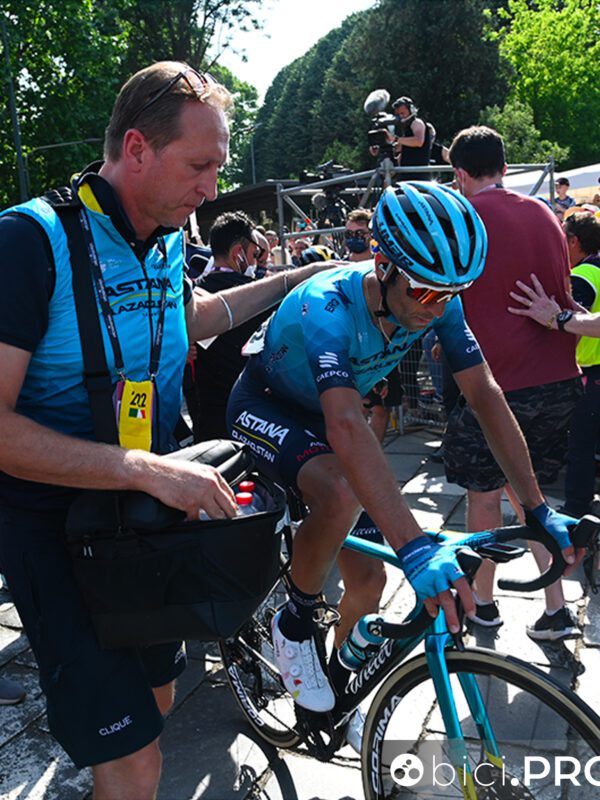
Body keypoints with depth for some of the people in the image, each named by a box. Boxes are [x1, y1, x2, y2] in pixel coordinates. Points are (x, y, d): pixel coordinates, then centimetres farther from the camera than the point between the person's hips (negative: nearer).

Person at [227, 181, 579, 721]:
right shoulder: (327, 306, -38)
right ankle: (296, 624, -9)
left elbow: (485, 394, -18)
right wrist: (415, 549, -58)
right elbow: (346, 426, -50)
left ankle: (340, 689, 29)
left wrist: (538, 510, -22)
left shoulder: (437, 302, -20)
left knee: (367, 584, 0)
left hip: (322, 415, 6)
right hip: (266, 407, -5)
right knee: (342, 495, -38)